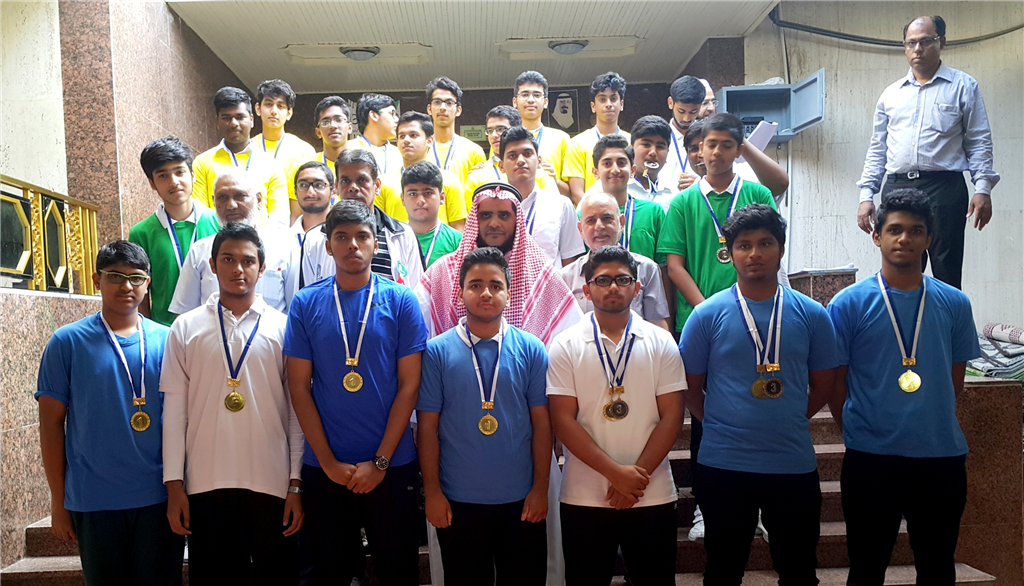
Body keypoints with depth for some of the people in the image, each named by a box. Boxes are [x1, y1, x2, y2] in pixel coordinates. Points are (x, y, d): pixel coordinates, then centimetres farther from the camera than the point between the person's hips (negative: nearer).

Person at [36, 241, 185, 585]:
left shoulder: (166, 341, 2)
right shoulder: (67, 342, -1)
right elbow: (51, 423, 1)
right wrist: (58, 502, 0)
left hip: (159, 497, 1)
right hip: (93, 503, -1)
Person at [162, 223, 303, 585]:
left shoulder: (283, 328, 3)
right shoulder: (185, 329, 6)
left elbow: (297, 411, 2)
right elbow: (175, 407, 4)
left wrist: (297, 484, -1)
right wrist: (174, 484, 0)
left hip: (271, 483, 0)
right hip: (205, 484, 1)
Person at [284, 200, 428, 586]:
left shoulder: (401, 300, -3)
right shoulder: (306, 303, 0)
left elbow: (409, 385, -4)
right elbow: (299, 387, 0)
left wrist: (380, 461, -9)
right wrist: (329, 462, -6)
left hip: (392, 465, -1)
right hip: (323, 467, 1)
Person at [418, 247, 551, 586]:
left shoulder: (531, 350, -1)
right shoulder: (437, 351, -3)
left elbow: (541, 422, 0)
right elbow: (428, 426, -3)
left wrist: (540, 487, -3)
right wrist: (432, 491, -5)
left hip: (521, 498, 1)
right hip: (458, 499, 0)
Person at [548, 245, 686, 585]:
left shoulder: (661, 343, 3)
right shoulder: (566, 346, -1)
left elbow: (672, 416, -1)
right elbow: (563, 420, -7)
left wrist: (638, 475, -10)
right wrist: (616, 472, -13)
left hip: (653, 495, 1)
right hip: (583, 498, -1)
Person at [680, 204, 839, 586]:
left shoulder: (811, 314, 0)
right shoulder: (707, 314, -5)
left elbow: (823, 385, 9)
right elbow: (690, 387, 2)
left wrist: (787, 422, 5)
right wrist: (720, 425, 1)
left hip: (795, 465, 2)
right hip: (723, 465, -1)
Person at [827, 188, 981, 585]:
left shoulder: (954, 304, 3)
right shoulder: (849, 303, -5)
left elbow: (954, 381, 11)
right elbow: (835, 383, -1)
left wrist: (932, 429, 8)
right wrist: (859, 433, 1)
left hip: (942, 455, 3)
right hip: (870, 458, -2)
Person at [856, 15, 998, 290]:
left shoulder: (963, 86, 8)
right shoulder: (890, 94, 16)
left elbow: (979, 142, 3)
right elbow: (877, 149, 16)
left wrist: (983, 188, -9)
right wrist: (866, 195, 7)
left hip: (944, 187, -3)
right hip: (896, 188, 3)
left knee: (947, 276, -2)